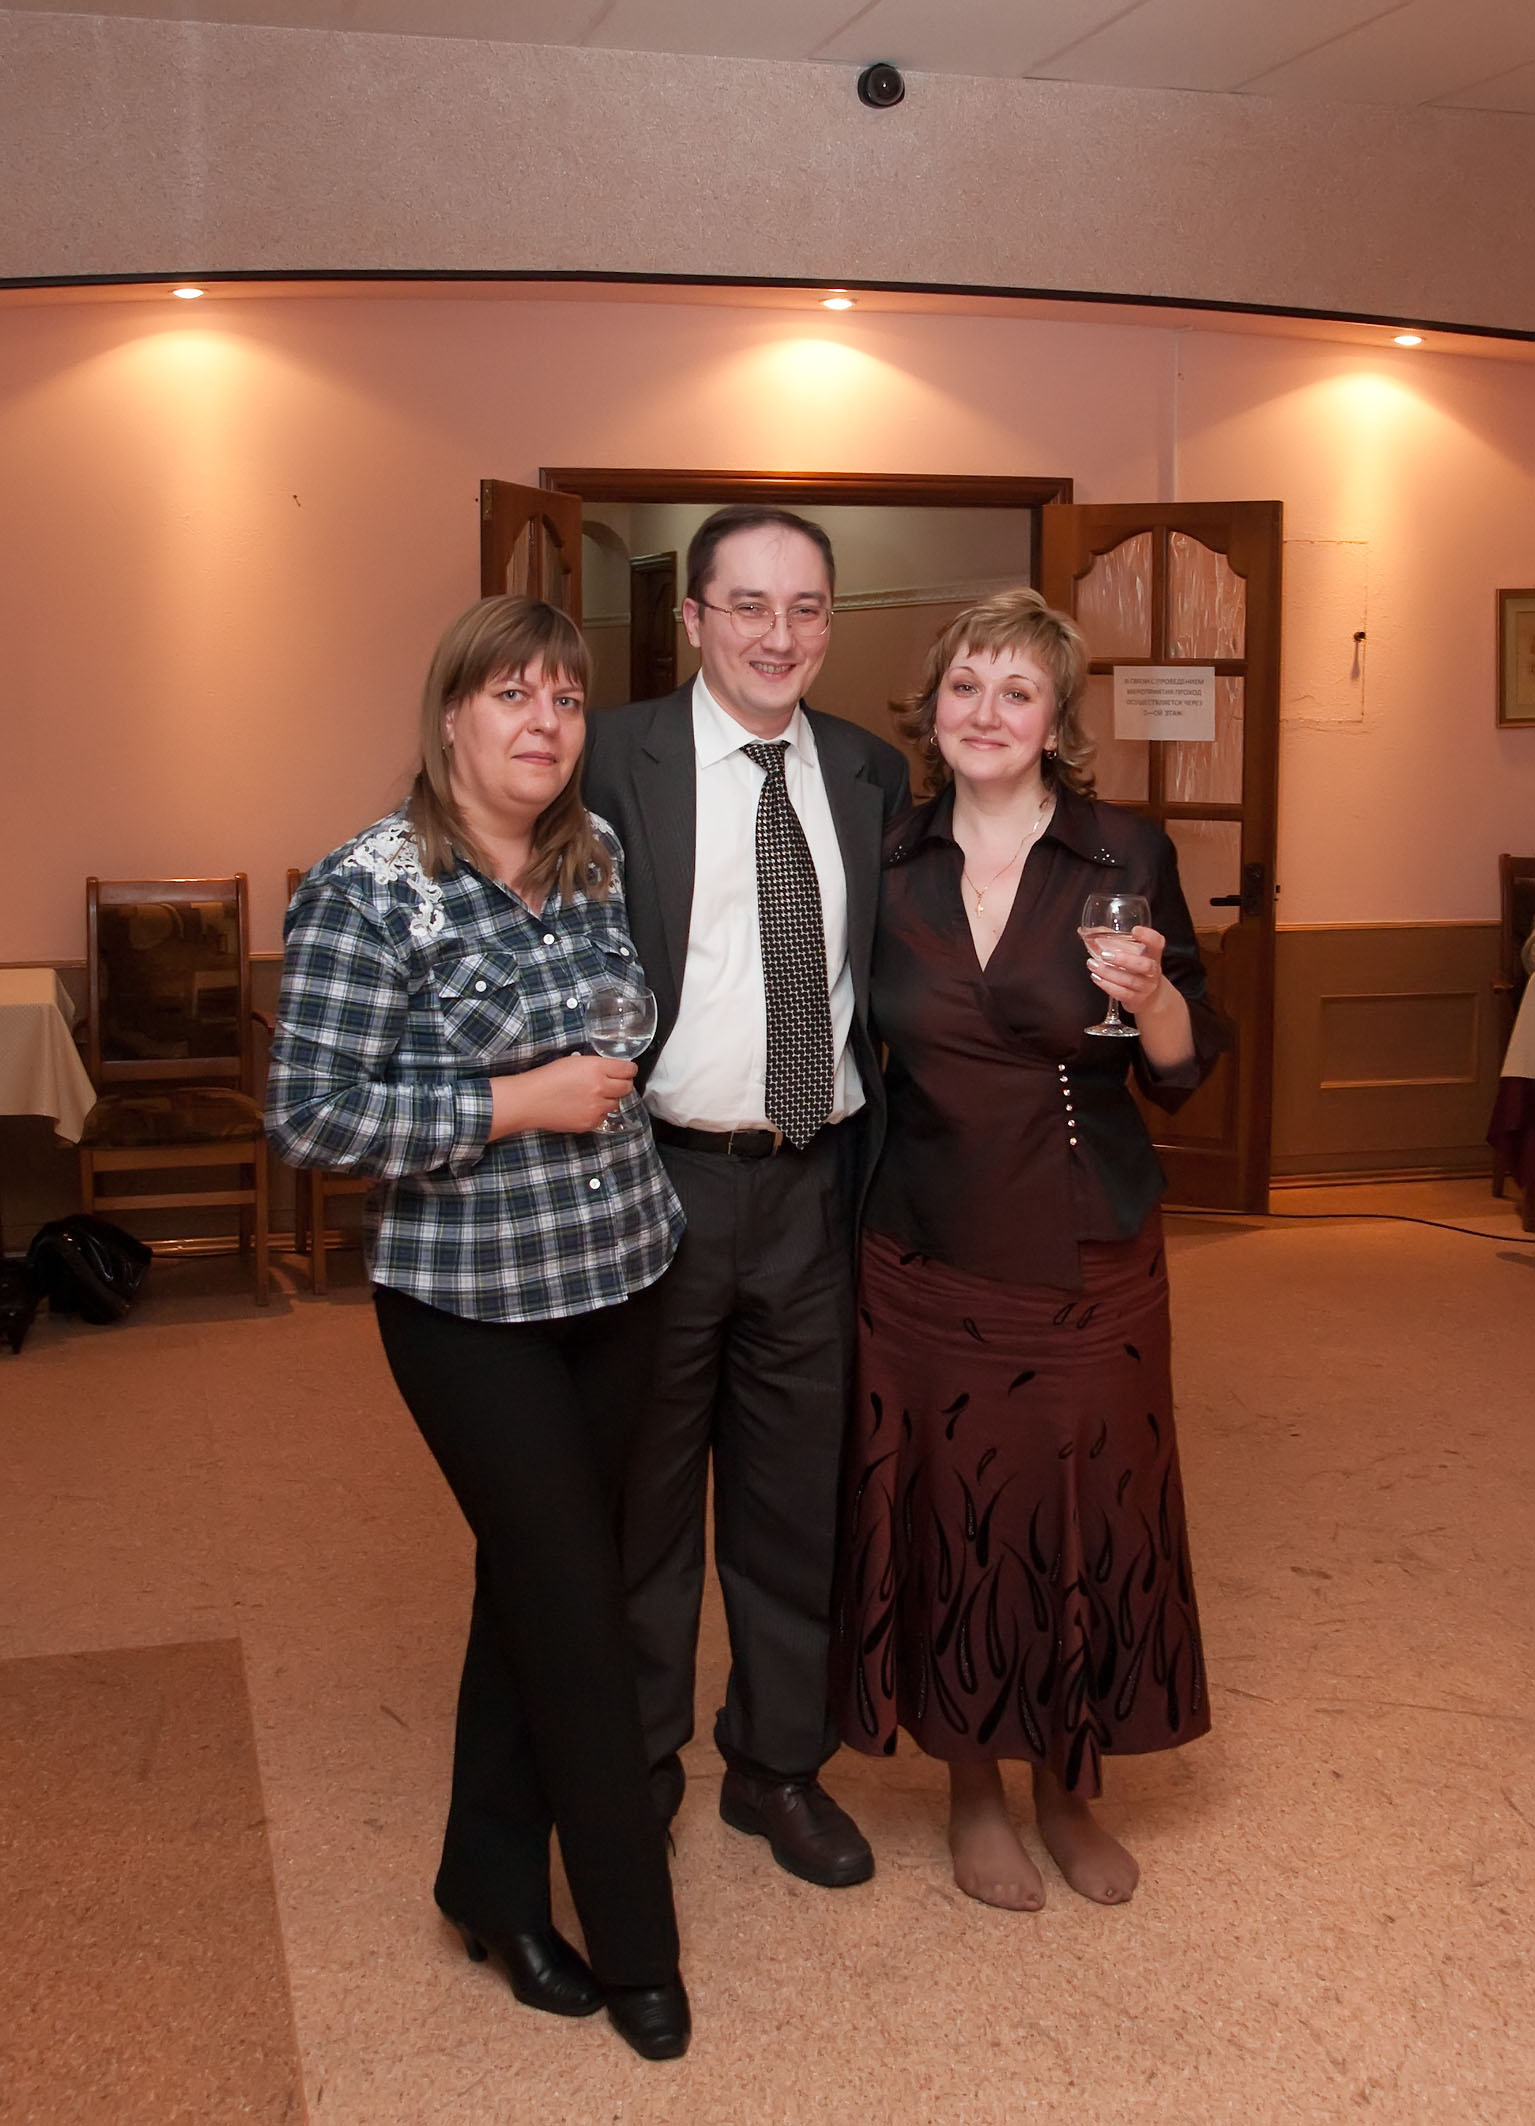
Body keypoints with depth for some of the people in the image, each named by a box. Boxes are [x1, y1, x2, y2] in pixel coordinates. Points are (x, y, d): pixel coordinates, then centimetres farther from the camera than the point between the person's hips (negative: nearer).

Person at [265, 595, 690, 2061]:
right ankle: (633, 1943, 19)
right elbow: (308, 1115, -17)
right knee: (575, 1602, 1)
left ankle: (495, 1884, 33)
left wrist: (623, 1080, 6)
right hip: (468, 1304, -6)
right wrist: (513, 1104, -19)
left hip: (615, 1277, 6)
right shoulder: (366, 890, -14)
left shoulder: (599, 855, 5)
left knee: (536, 1580, 16)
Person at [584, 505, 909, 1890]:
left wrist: (879, 1174, 3)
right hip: (660, 1181, -3)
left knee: (800, 1496, 15)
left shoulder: (871, 775, 6)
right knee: (643, 1498, 13)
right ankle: (636, 1762, 34)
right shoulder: (614, 759, -7)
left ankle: (779, 1766, 35)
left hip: (815, 1189, 4)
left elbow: (886, 981, 10)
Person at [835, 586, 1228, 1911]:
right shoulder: (885, 865, 1)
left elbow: (1184, 1073, -2)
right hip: (925, 1255, 1)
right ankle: (975, 1792, 30)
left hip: (1086, 1256, -1)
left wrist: (1152, 996, -22)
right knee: (946, 1516, 8)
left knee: (1088, 1516, 8)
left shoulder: (1128, 857, -5)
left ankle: (1072, 1790, 31)